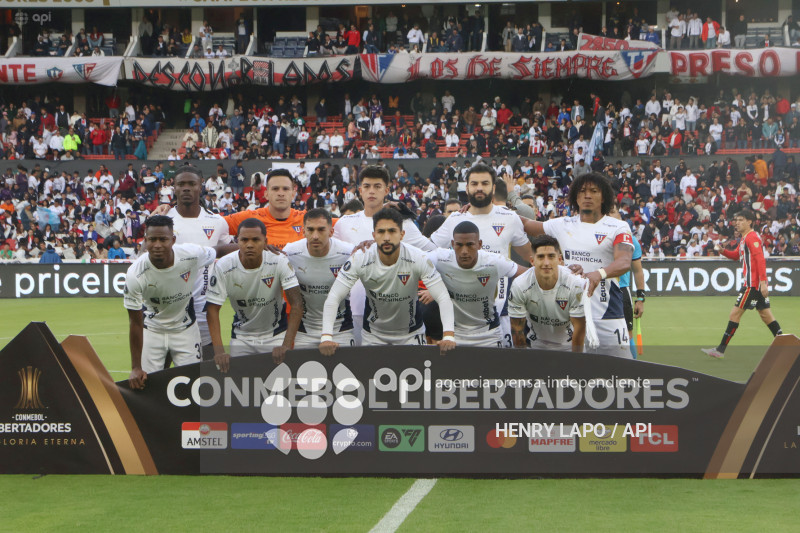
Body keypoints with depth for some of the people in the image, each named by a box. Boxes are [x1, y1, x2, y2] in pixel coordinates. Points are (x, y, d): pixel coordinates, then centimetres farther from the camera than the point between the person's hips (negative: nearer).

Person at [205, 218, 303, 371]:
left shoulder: (279, 261, -21)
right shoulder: (223, 267, -18)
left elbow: (296, 304, -23)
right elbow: (213, 309, -15)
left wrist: (286, 345, -33)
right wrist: (219, 351, -27)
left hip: (276, 335, -1)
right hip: (241, 337, 1)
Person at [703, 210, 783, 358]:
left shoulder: (752, 237, -13)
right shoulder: (744, 238, 16)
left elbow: (760, 260, -20)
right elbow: (736, 255, 26)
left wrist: (763, 282, -26)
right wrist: (723, 251, 5)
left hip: (753, 284, -10)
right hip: (759, 284, 10)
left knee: (735, 313, -7)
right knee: (765, 314, 13)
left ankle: (720, 350, -4)